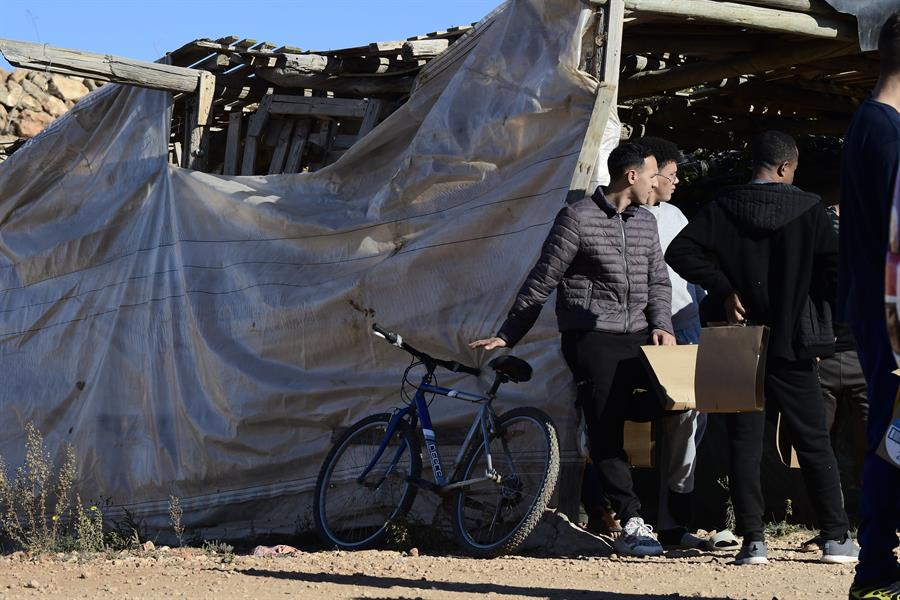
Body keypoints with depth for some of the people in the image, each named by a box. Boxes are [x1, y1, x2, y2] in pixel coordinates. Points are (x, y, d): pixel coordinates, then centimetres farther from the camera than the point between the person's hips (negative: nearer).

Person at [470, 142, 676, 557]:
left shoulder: (645, 222, 16)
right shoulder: (578, 218, -4)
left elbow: (657, 280, 19)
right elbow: (542, 281, -2)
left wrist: (662, 324, -1)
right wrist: (508, 335, 0)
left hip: (637, 339, 6)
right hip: (592, 337, -6)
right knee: (607, 433, -9)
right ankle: (631, 526, -10)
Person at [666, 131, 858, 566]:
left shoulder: (724, 208, -1)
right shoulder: (808, 211, -4)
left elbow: (679, 251, -12)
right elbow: (837, 267, -9)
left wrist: (723, 290, -7)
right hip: (793, 344, 0)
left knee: (744, 441, 4)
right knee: (813, 440, 8)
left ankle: (752, 539, -2)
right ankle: (836, 537, 9)